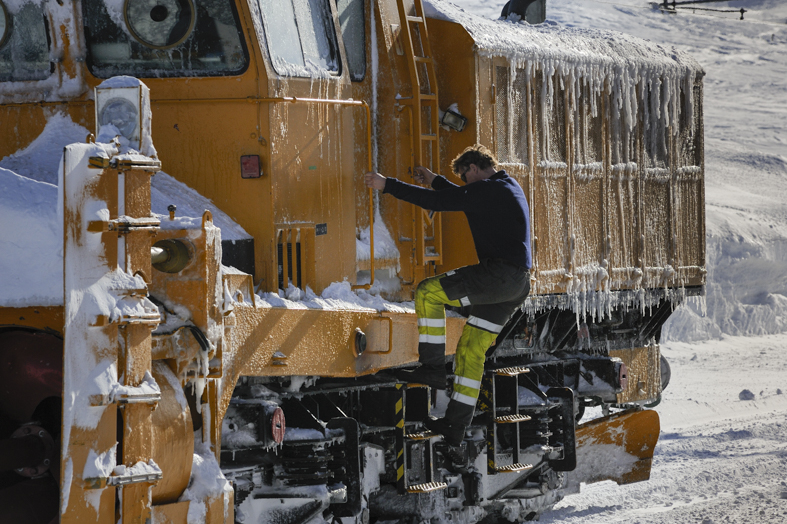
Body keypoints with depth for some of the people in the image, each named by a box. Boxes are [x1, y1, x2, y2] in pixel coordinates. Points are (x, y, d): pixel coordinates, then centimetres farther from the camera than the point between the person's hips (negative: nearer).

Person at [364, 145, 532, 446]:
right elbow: (464, 198, 38)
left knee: (428, 292, -5)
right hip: (518, 283, 10)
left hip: (497, 274, -10)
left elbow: (436, 202, -13)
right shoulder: (510, 189, 20)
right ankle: (455, 427, 12)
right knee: (472, 348, 12)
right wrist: (435, 181, 45)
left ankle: (432, 368, -6)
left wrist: (387, 185, -9)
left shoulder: (486, 191, -10)